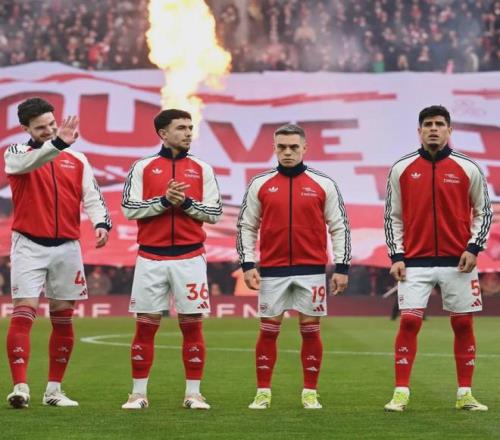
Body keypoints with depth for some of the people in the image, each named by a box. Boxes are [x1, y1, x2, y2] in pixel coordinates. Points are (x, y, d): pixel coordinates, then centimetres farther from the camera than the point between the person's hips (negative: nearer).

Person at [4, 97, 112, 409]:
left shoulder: (76, 159, 10)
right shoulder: (17, 153, 0)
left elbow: (92, 197, 4)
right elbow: (26, 163, -24)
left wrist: (101, 223, -17)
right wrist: (58, 144, -41)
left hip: (67, 247, 4)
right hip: (29, 246, -3)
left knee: (63, 319, 7)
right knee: (23, 314, -13)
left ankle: (54, 390, 15)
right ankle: (20, 387, -17)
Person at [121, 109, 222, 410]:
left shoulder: (202, 169, 8)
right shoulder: (143, 167, 5)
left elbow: (215, 213, 4)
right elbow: (129, 208, -3)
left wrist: (186, 202, -11)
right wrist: (164, 200, -13)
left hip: (190, 258, 1)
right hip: (151, 258, -1)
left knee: (192, 324, 0)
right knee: (146, 325, 2)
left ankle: (193, 393, 7)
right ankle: (139, 393, 9)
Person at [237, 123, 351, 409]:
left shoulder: (324, 184, 3)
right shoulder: (260, 185, 5)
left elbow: (339, 227, 5)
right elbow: (246, 226, 9)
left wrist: (342, 267, -1)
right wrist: (248, 264, 0)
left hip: (312, 270, -1)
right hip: (272, 270, 1)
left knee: (311, 330, 3)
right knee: (268, 331, 2)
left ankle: (311, 393, 11)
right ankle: (263, 393, 10)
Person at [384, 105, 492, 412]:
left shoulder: (468, 168, 3)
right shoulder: (402, 169, 4)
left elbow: (483, 211, 8)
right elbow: (393, 216, 8)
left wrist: (473, 248, -5)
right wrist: (396, 256, 0)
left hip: (457, 262, 0)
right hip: (415, 262, 0)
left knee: (463, 324, 3)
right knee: (409, 322, -7)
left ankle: (465, 394, 11)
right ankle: (401, 393, -3)